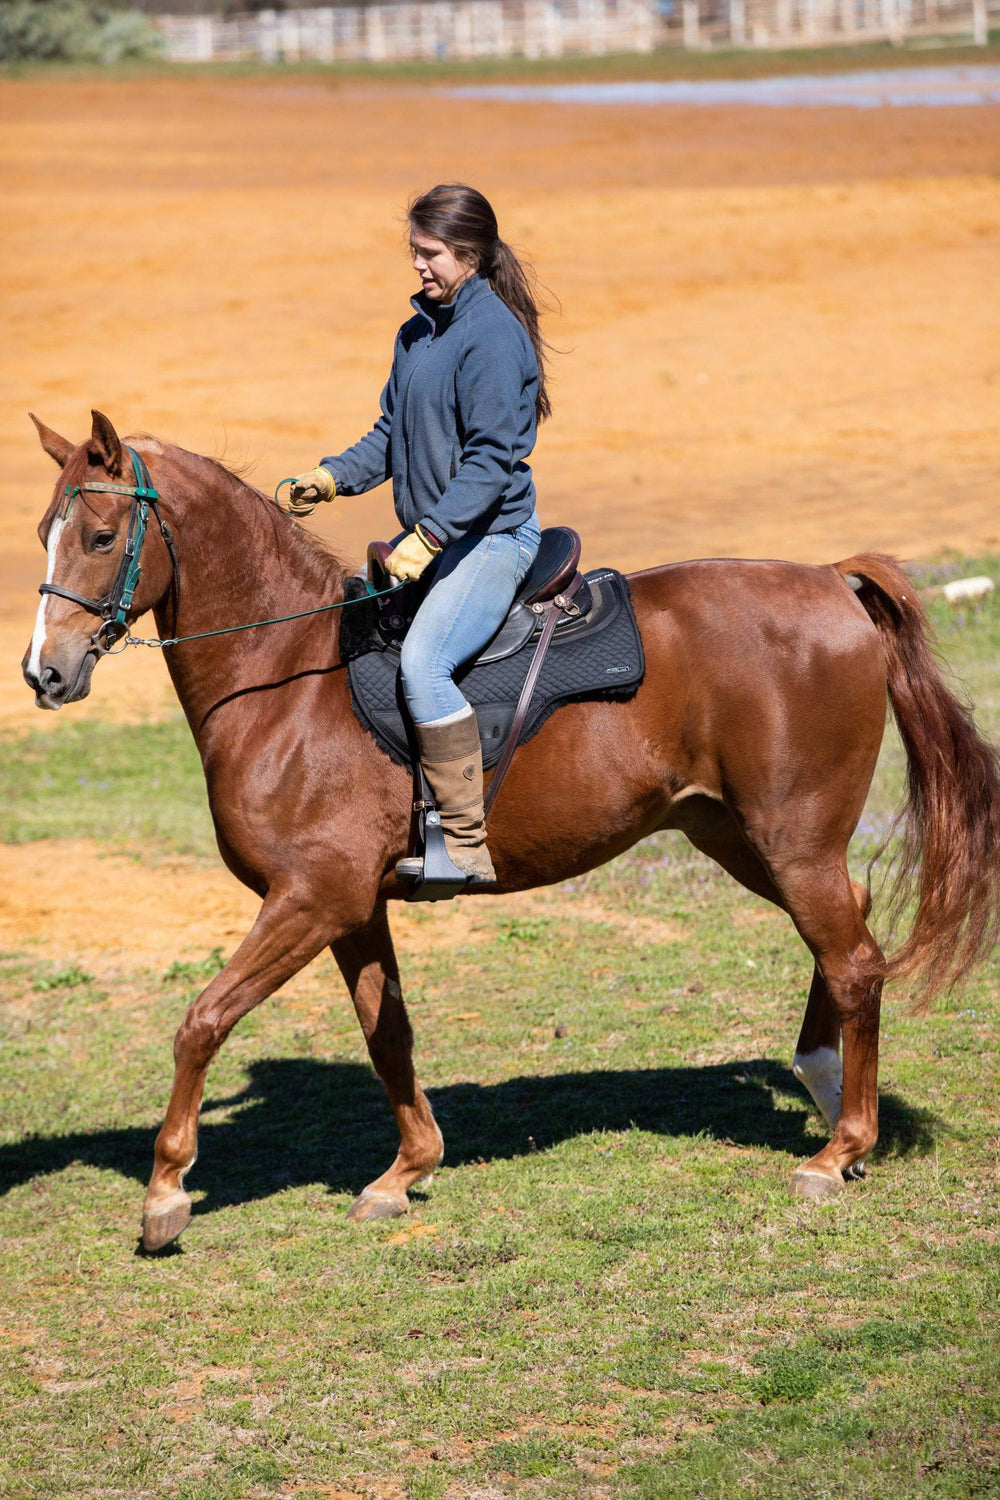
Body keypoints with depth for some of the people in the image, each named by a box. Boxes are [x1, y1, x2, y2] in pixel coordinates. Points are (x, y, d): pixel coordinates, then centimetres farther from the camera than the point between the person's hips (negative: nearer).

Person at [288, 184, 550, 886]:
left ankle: (467, 844, -28)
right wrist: (332, 477, 1)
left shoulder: (493, 335, -15)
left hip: (492, 536, -10)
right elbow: (393, 433, 19)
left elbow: (491, 458, -21)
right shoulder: (418, 332, 13)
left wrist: (426, 537, -27)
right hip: (434, 540, 10)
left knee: (421, 662, -29)